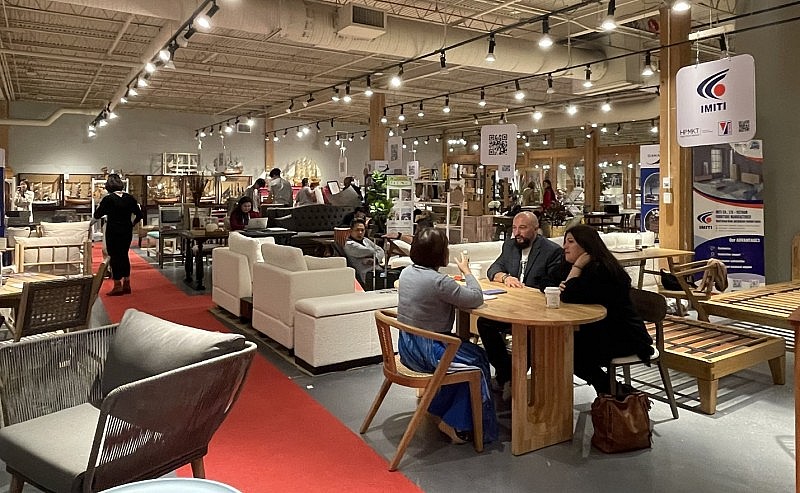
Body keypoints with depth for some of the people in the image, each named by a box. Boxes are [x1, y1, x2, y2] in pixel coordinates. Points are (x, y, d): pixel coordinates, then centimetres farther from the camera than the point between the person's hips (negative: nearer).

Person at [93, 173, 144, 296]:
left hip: (113, 232, -4)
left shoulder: (108, 199, -12)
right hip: (127, 231, 5)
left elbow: (96, 216, -5)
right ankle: (126, 284, 17)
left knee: (114, 257, 3)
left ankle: (117, 286, 5)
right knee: (124, 255, 14)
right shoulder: (130, 198, 0)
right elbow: (139, 215, 4)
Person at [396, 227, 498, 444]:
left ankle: (437, 410, 27)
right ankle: (456, 424, 17)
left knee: (466, 352, 23)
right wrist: (466, 271, -4)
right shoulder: (439, 281, -25)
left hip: (406, 347, 9)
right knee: (478, 359, 10)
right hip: (427, 351, -8)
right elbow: (476, 299, -18)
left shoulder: (406, 272, 1)